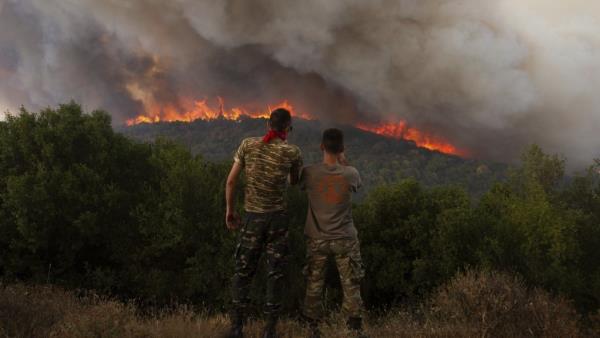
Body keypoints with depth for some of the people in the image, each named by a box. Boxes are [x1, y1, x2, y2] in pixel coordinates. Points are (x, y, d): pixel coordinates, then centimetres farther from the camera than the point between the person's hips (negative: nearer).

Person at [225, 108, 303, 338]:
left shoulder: (248, 145, -2)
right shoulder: (293, 153, -6)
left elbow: (230, 182, -2)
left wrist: (230, 210, 9)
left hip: (253, 218, 1)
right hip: (278, 218, -1)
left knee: (243, 272, 12)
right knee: (275, 273, 8)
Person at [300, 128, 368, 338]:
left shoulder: (309, 173, -12)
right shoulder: (350, 174, -11)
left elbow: (299, 185, 11)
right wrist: (343, 163, 12)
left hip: (317, 239, 1)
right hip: (345, 240, 0)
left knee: (314, 285, 12)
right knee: (351, 286, 8)